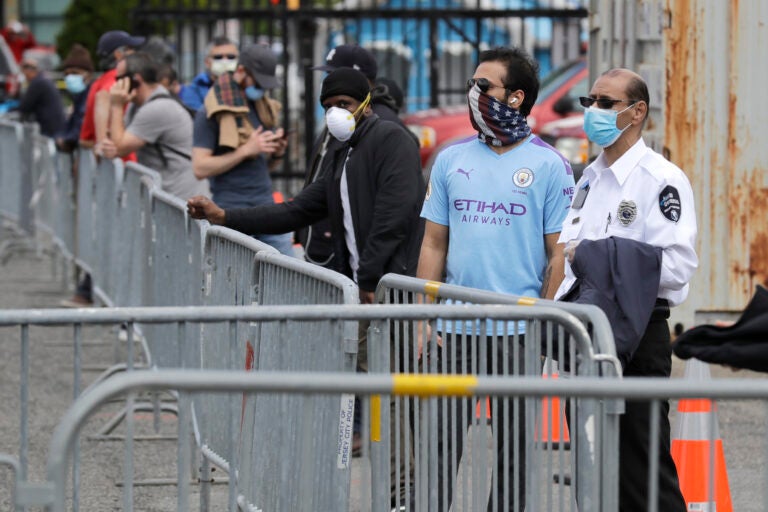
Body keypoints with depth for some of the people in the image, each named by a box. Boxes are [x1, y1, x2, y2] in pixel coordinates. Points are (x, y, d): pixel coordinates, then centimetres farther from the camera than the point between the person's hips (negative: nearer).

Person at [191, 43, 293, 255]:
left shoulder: (264, 106, 16)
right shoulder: (212, 112, -5)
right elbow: (200, 168, -12)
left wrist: (276, 152, 1)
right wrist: (246, 150, -18)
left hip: (267, 206, 6)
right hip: (233, 211, -6)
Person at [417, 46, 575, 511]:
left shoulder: (548, 166, -1)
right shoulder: (452, 160, 11)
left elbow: (559, 255, -2)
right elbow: (434, 245, 12)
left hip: (517, 331, -3)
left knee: (513, 445, 4)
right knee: (440, 440, 3)